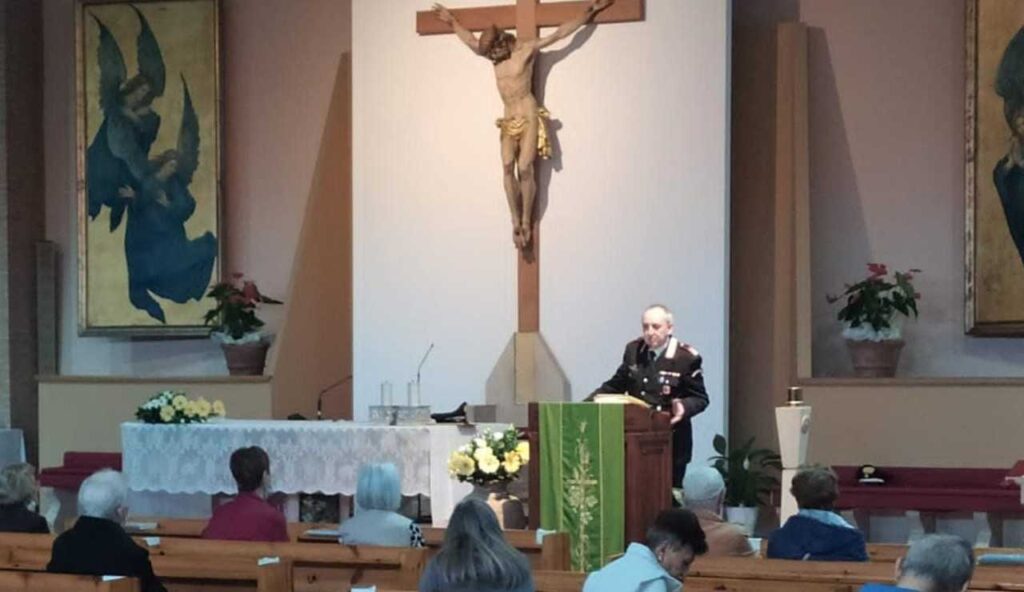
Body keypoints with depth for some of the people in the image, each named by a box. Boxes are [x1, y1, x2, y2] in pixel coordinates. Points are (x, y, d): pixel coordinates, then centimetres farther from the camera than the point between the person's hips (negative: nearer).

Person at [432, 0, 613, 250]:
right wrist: (452, 20, 36)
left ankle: (527, 222, -5)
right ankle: (515, 222, -11)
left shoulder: (527, 49, -8)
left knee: (525, 169, -13)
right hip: (508, 120, 5)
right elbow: (470, 40, 26)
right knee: (507, 168, -11)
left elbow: (560, 33, -8)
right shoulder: (494, 54, 8)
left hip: (529, 118, -5)